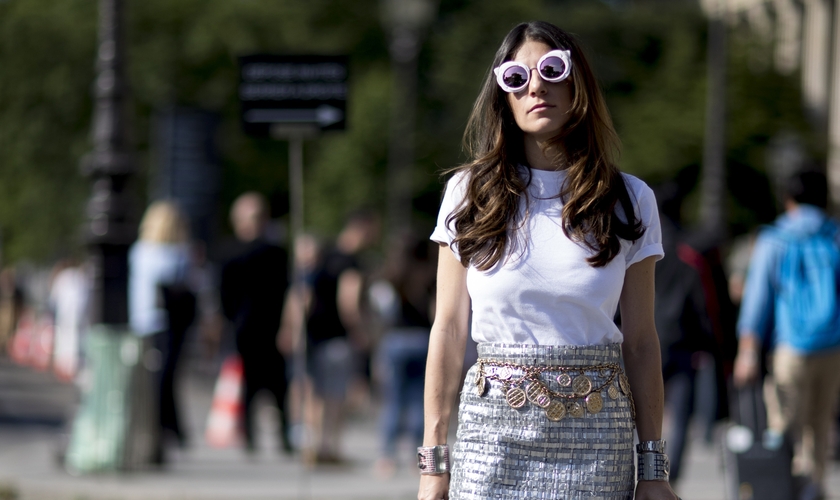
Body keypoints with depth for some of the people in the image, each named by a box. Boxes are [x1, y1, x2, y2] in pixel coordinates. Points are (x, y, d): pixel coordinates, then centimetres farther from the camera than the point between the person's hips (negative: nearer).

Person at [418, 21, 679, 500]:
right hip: (494, 429, 0)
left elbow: (641, 341, 6)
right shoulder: (470, 193, 4)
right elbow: (449, 330, 4)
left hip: (597, 439, 0)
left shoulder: (630, 201, 5)